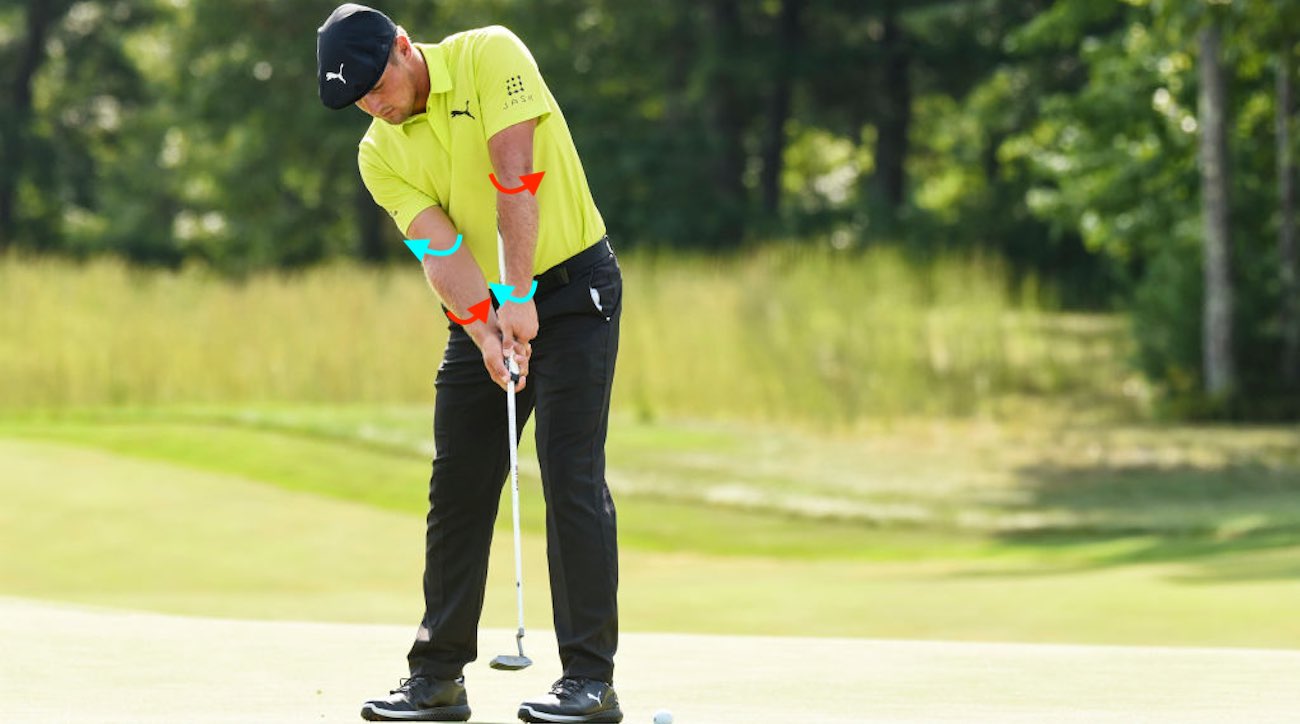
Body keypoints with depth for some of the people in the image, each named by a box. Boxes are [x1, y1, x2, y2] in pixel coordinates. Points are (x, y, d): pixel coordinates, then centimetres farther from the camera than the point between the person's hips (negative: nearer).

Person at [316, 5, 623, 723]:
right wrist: (484, 330, -28)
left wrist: (518, 299, -28)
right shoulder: (379, 153, 0)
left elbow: (514, 177, -22)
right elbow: (439, 246, -12)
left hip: (572, 285, -5)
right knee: (457, 485, 4)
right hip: (481, 310, 5)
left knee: (571, 476, -12)